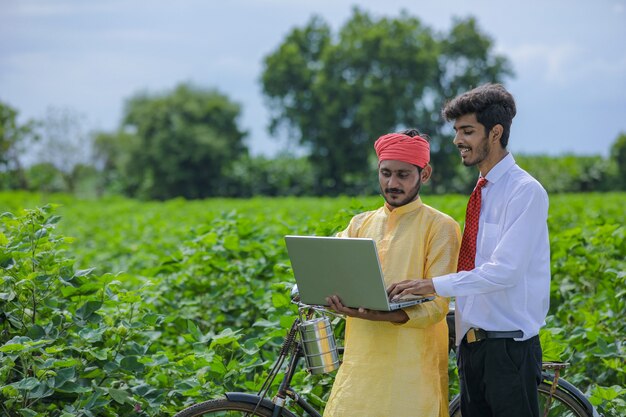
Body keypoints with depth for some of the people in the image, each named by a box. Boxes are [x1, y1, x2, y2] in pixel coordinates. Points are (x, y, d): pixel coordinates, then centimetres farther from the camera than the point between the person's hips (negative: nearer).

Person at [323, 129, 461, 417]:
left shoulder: (440, 227, -2)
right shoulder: (361, 224, 14)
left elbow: (437, 306, -11)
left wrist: (381, 316, -27)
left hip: (412, 368, -4)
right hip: (360, 363, 4)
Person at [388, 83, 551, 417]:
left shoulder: (526, 191, -11)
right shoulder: (483, 191, 15)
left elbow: (505, 270, -21)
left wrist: (434, 285, -24)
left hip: (509, 346, -8)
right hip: (472, 344, 8)